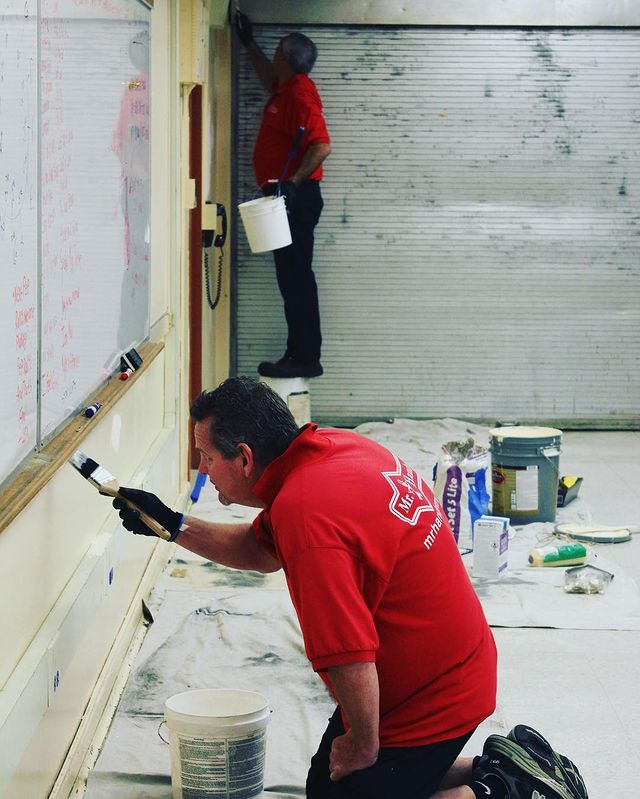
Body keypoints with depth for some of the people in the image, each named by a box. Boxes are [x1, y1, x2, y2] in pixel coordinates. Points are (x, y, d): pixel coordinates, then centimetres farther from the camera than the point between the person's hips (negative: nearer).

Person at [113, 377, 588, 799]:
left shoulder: (305, 513, -32)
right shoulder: (335, 446, -1)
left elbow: (351, 659, -32)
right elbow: (261, 550, 17)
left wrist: (362, 746, -16)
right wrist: (172, 525, 14)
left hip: (425, 700, -10)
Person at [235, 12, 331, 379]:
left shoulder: (300, 92, -15)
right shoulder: (286, 89, 16)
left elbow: (322, 145, -26)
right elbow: (269, 79, 43)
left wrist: (293, 183, -29)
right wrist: (250, 43, 45)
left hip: (297, 196, -10)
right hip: (288, 197, 10)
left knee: (296, 277, -9)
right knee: (292, 277, 11)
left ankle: (306, 358, -8)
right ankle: (299, 354, 15)